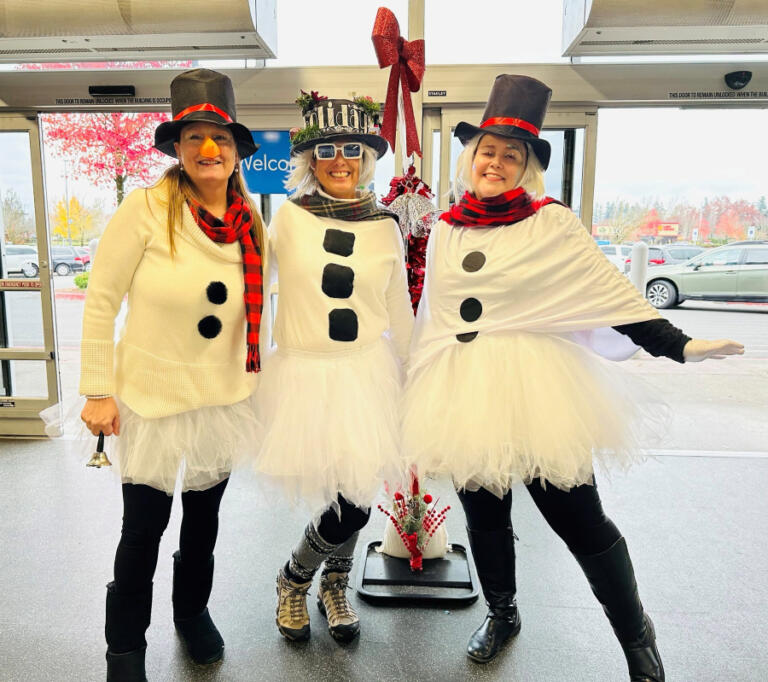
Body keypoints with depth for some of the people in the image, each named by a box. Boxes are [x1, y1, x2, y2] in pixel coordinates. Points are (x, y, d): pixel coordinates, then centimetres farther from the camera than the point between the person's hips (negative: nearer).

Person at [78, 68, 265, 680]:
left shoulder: (250, 222, 0)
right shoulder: (147, 208, -13)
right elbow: (101, 300, -10)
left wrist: (256, 383, 10)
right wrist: (97, 390, -11)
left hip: (225, 399, 4)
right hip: (152, 395, -4)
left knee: (205, 515, 20)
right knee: (145, 525, 9)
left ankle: (193, 612, 47)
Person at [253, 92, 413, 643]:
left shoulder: (384, 227, 4)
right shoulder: (288, 217, -2)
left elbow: (399, 313, 11)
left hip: (367, 372, 2)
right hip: (304, 372, -2)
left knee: (356, 499, 3)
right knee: (351, 505, -2)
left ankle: (334, 586, 37)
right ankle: (294, 581, 32)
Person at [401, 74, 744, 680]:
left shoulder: (551, 224, -4)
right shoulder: (446, 229, 9)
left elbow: (614, 296, -4)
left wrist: (678, 346, -12)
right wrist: (419, 384, 22)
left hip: (536, 391, -4)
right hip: (464, 395, 4)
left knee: (578, 519, 4)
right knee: (483, 515, 16)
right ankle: (502, 614, 43)